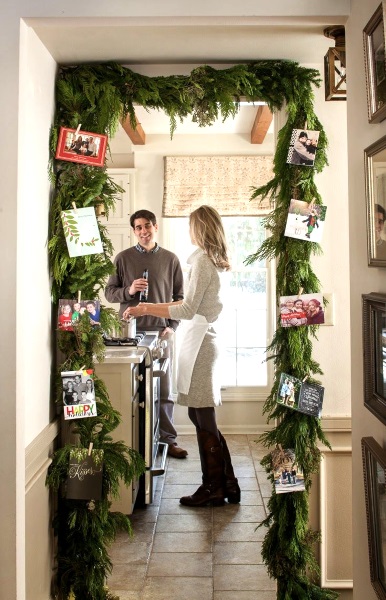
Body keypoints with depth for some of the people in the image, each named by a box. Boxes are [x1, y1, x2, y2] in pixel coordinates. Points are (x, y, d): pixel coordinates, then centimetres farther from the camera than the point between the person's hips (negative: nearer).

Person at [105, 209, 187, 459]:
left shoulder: (170, 259, 8)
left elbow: (179, 296, 8)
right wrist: (128, 291, -13)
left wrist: (172, 326, -2)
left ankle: (167, 439, 15)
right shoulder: (123, 258, 6)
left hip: (161, 332, 0)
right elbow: (109, 292, 7)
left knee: (164, 389, 5)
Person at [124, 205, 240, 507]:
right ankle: (227, 484, 24)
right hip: (205, 339, 9)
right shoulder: (215, 260, 15)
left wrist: (146, 309, -7)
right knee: (203, 417, 15)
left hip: (199, 341, -9)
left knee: (204, 419, 1)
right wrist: (149, 308, 19)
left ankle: (213, 489, 14)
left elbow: (188, 310, -15)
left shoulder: (203, 260, -12)